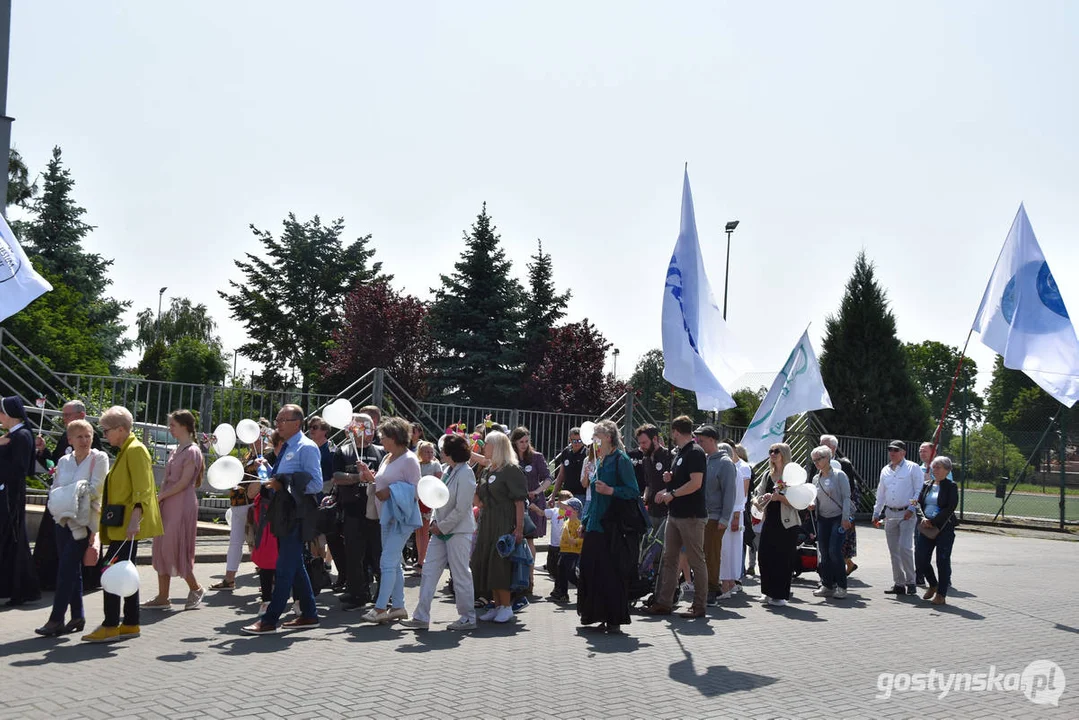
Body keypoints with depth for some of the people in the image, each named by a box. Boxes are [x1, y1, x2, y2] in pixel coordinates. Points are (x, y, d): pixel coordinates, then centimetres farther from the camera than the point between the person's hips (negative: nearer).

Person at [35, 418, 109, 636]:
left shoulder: (99, 458, -3)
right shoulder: (64, 461, 12)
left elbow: (96, 488, -11)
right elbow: (54, 489, 11)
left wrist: (70, 495, -15)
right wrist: (57, 504, -8)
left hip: (84, 521, -5)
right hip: (63, 520, 6)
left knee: (67, 569, -9)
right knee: (71, 569, 9)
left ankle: (56, 619, -7)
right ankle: (77, 616, 18)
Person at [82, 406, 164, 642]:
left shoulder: (135, 450, -12)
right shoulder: (124, 451, 19)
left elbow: (142, 489, -21)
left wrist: (135, 518, -29)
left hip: (128, 524, -10)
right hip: (121, 524, 10)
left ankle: (110, 626, -6)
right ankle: (130, 624, 17)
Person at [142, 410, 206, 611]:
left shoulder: (192, 451, -10)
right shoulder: (177, 451, 15)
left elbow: (184, 482, -16)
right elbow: (169, 480, 15)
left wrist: (160, 496, -13)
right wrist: (160, 498, 2)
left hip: (182, 504, -9)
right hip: (168, 504, 9)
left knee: (174, 548, -6)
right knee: (162, 549, 6)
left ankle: (195, 588, 10)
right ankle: (162, 597, 11)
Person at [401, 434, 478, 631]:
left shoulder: (465, 474, -16)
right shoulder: (449, 470, 10)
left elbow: (461, 509, -18)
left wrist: (442, 527, -12)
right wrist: (434, 521, 4)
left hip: (458, 531, -9)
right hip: (441, 530, 9)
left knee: (461, 575, 1)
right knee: (429, 571, 7)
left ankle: (468, 618, 14)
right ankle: (421, 617, 12)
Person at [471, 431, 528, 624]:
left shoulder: (511, 470, -8)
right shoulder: (486, 471, 17)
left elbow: (519, 500, -14)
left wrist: (519, 527, -20)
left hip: (505, 524, -8)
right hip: (487, 524, 8)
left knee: (500, 563, -9)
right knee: (485, 563, 7)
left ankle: (506, 606, 1)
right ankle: (497, 606, 15)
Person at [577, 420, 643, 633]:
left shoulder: (621, 459, -8)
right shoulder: (599, 461, 16)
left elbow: (634, 491, -12)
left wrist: (610, 490, -25)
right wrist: (585, 521, 19)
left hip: (615, 526, -8)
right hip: (597, 526, 8)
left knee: (612, 573, -5)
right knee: (593, 570, 7)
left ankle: (615, 621, 4)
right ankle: (602, 617, 17)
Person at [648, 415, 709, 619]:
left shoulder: (695, 452, -13)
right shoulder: (681, 452, 17)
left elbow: (695, 483, -21)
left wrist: (672, 494, -16)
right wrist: (671, 478, 6)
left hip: (691, 515, -10)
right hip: (675, 514, 10)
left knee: (696, 561, -1)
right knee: (668, 558, 9)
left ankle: (699, 606, 5)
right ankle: (663, 603, 12)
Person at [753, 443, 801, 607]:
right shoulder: (768, 475, 14)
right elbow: (759, 497, 16)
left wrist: (779, 497, -22)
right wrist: (760, 501, -6)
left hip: (787, 523, -6)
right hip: (770, 521, 6)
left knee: (783, 558, -3)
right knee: (764, 556, 3)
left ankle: (781, 595, 7)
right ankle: (770, 592, 17)